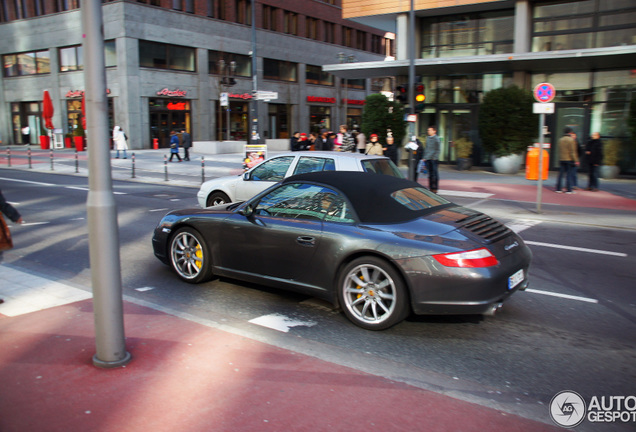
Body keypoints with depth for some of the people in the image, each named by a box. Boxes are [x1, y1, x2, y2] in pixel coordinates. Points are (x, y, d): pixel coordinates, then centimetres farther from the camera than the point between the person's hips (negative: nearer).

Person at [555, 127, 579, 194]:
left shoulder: (560, 140, 8)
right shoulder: (571, 140, -11)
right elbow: (573, 152, -13)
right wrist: (576, 160, -10)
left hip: (561, 159, 5)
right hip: (569, 160, -5)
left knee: (560, 174, 8)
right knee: (569, 175, 0)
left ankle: (558, 189, 7)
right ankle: (569, 190, 1)